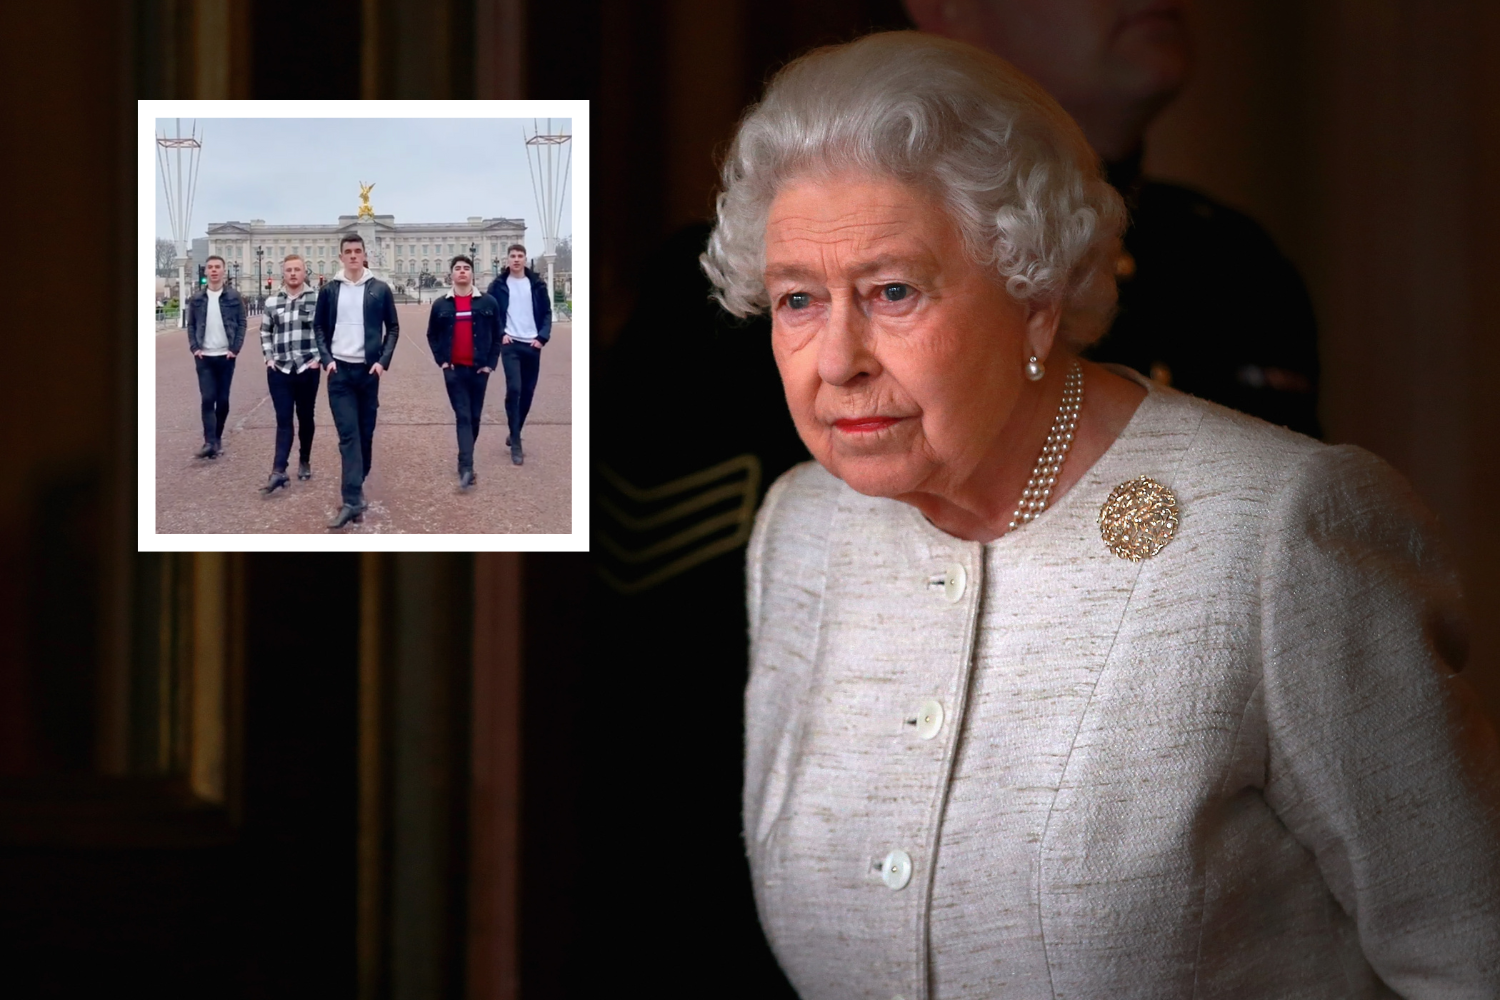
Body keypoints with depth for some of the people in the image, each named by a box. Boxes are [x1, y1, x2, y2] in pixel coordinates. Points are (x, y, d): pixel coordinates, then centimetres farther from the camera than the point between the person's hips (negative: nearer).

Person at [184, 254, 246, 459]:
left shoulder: (233, 297, 1)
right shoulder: (197, 298, 4)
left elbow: (242, 324, 1)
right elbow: (191, 325, 8)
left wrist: (235, 349, -8)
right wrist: (194, 348, -5)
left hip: (225, 356, 0)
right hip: (204, 357, 0)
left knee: (222, 400, 5)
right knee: (208, 398, -10)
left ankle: (217, 438, 19)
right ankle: (210, 442, -17)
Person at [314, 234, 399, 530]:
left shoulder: (380, 289, 2)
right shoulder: (329, 290, 4)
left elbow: (393, 327, 6)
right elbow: (319, 327, 10)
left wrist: (383, 360, -6)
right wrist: (326, 358, -4)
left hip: (368, 370, 1)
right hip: (340, 371, -1)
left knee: (366, 433, 7)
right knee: (348, 434, -9)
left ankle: (355, 491, 22)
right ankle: (353, 500, -16)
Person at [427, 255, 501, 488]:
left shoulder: (488, 303, 1)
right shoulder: (441, 305, 3)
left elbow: (497, 335, 6)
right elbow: (432, 335, 12)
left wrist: (490, 363, -2)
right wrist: (441, 360, 0)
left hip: (478, 369, 1)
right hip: (454, 370, -1)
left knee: (474, 417, 9)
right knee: (463, 417, -8)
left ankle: (465, 462, 25)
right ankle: (466, 468, -16)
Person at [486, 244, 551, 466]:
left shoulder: (536, 285, 6)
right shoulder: (499, 285, 1)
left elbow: (547, 313, 8)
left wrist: (542, 337, -5)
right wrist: (499, 334, -9)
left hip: (532, 345, 3)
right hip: (510, 344, -3)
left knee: (528, 392, 8)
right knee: (514, 389, -15)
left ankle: (515, 433, 26)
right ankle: (515, 443, -13)